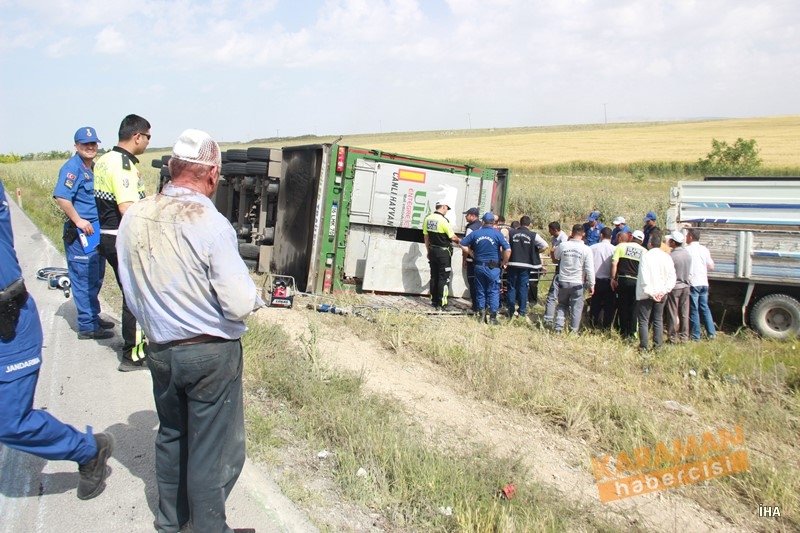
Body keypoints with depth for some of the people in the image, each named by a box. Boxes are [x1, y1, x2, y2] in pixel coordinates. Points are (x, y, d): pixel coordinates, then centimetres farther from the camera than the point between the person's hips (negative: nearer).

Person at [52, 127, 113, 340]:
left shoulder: (94, 167, 14)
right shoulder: (72, 167, -12)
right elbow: (61, 197, -23)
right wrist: (78, 221, -22)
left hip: (97, 231, 9)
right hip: (80, 233, -9)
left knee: (95, 278, 16)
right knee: (84, 279, -3)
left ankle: (94, 317, 28)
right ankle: (87, 326, 3)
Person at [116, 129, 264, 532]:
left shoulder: (133, 218, -4)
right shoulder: (210, 223, -22)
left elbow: (130, 290, 6)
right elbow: (241, 305, -23)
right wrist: (252, 292, -1)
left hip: (160, 350, 6)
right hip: (212, 354, -6)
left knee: (171, 435, 24)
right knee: (211, 450, 9)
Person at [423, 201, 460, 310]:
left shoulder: (428, 219, 3)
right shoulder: (443, 220, -19)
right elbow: (452, 237, -14)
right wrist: (460, 241, 7)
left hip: (433, 251, 7)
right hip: (443, 252, -7)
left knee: (434, 277, 13)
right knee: (444, 278, -1)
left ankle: (434, 301, 19)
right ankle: (441, 303, 0)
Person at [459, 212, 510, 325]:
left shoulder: (475, 233, 1)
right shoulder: (498, 234, -8)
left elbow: (463, 245, 4)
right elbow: (508, 250, -15)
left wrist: (473, 254, 10)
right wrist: (503, 263, -2)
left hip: (479, 266, 3)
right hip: (493, 268, -3)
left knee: (480, 291, 13)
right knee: (493, 292, 3)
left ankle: (482, 315, 17)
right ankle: (493, 317, 2)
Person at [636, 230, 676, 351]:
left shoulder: (646, 256, -14)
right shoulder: (666, 257, 1)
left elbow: (644, 278, -20)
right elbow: (672, 277, -3)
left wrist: (650, 293, -15)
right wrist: (663, 291, -6)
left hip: (646, 295, -4)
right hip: (661, 294, 5)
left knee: (644, 320, 4)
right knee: (658, 320, 14)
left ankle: (644, 346, 5)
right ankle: (657, 345, 16)